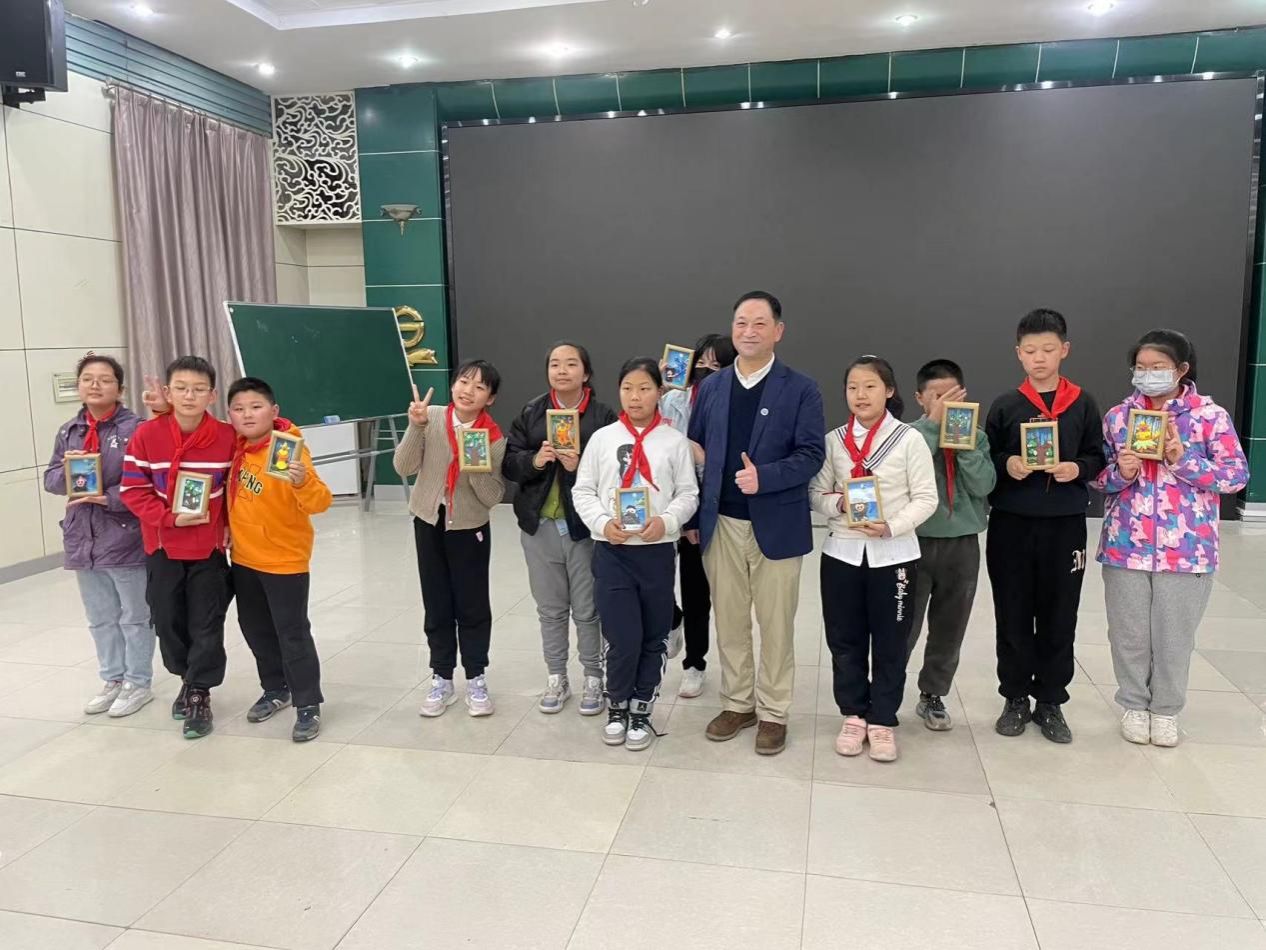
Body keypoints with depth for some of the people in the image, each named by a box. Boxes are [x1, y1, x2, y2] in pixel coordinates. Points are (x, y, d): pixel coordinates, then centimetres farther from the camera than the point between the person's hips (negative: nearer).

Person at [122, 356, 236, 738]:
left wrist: (230, 526, 0)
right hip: (162, 547, 1)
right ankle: (188, 679, 36)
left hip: (209, 547, -1)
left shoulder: (227, 436, -11)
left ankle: (200, 695, 18)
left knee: (206, 625, 3)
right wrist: (171, 518, -16)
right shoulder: (147, 435, -10)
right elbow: (133, 489, -6)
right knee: (168, 621, 13)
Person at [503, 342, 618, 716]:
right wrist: (534, 460, -17)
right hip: (540, 525, 3)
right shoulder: (530, 413, 5)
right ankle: (556, 678, 27)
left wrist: (580, 467, -22)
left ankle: (593, 679, 22)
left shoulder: (603, 415, -5)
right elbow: (509, 462, 2)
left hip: (585, 525, -3)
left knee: (587, 608, 6)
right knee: (550, 607, 14)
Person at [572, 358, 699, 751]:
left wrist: (666, 521, -17)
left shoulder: (675, 441, 1)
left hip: (657, 551, 1)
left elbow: (688, 494, 1)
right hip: (612, 551, -1)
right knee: (622, 638, -3)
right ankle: (617, 707, 24)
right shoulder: (602, 438, 2)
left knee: (653, 638, 11)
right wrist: (603, 523, -12)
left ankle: (641, 712, 30)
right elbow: (583, 491, 4)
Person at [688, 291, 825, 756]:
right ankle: (737, 703, 29)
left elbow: (812, 455, -9)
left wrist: (763, 477, -25)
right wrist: (692, 516, 5)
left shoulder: (801, 389, -4)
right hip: (721, 524, 4)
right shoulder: (711, 387, 8)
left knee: (776, 625, 8)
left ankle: (773, 712, 23)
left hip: (776, 525, -3)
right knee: (729, 621, 13)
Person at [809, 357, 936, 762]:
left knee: (890, 642, 7)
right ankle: (853, 715, 25)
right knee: (844, 640, 9)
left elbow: (926, 498, -6)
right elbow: (816, 494, 6)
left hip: (893, 554, -2)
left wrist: (892, 526, -19)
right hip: (842, 552, 2)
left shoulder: (909, 439, -5)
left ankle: (882, 721, 21)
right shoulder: (833, 440, 4)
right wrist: (838, 504, -15)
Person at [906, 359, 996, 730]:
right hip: (916, 543, -3)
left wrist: (964, 445, -16)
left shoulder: (976, 437, 5)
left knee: (949, 629, 13)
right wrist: (934, 423, -20)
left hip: (963, 544, 3)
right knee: (904, 627, 1)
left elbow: (984, 486, -6)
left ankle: (933, 696, 29)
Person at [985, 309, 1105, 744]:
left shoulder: (1082, 404, 3)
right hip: (1011, 525, 0)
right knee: (1013, 616, 7)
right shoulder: (1005, 406, 2)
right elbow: (986, 460, 5)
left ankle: (1050, 702, 22)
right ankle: (1016, 698, 22)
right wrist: (1006, 465, -16)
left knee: (1059, 617, 7)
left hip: (1064, 525, 0)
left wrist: (1078, 469, -14)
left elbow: (1098, 458, 6)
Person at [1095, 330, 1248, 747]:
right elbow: (1097, 476, 8)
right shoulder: (1118, 416, 3)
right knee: (1129, 632, 11)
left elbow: (1236, 475, -7)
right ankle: (1134, 705, 30)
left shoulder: (1211, 415, -4)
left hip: (1185, 549, -2)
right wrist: (1120, 473, -14)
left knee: (1175, 634, 11)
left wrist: (1183, 460, -18)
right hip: (1125, 546, 2)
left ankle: (1166, 709, 30)